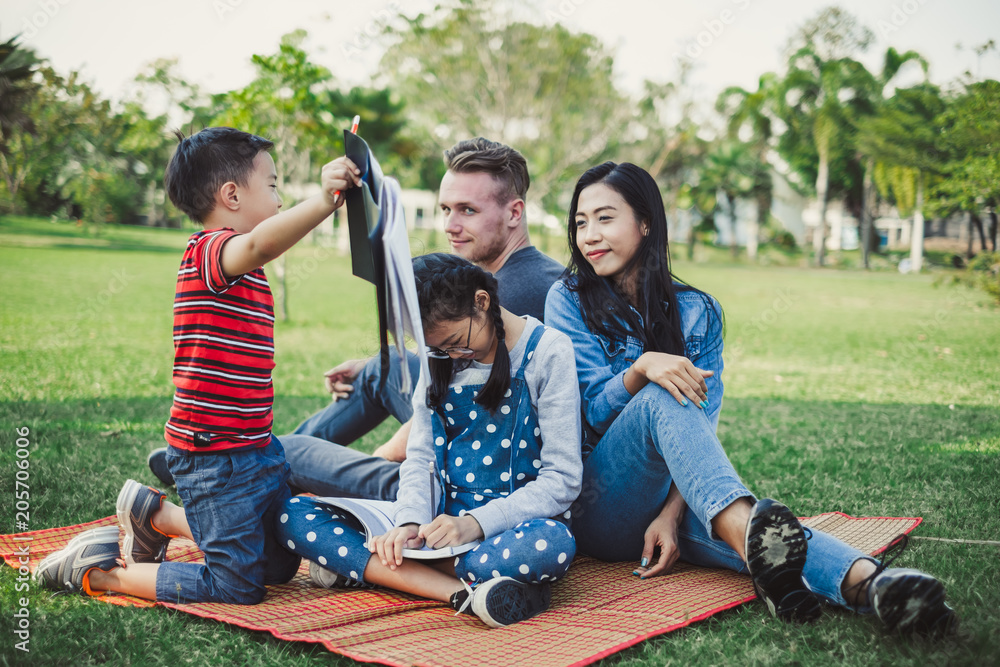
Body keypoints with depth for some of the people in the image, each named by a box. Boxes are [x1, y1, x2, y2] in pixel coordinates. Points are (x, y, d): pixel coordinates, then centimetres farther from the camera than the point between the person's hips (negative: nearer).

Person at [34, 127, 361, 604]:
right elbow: (259, 244, -42)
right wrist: (323, 201, -53)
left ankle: (154, 515, 31)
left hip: (254, 447, 10)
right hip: (215, 457, -10)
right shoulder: (209, 249, -18)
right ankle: (97, 571, 7)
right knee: (238, 587, -5)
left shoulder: (241, 270, 16)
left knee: (280, 565, 19)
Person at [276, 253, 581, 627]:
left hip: (517, 521, -4)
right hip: (443, 521, 5)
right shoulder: (439, 357, 9)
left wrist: (476, 523, -22)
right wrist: (411, 523, -14)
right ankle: (466, 593, -30)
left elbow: (562, 479, -10)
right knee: (293, 516, -14)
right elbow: (420, 456, 8)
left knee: (553, 543, -43)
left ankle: (357, 564, -27)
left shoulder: (548, 351, -6)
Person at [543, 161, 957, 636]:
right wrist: (642, 367, -28)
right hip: (596, 503, -2)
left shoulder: (695, 312, 7)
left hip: (677, 494, 2)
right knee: (661, 398, -32)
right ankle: (750, 534, -57)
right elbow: (592, 410, -6)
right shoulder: (569, 301, 1)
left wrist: (672, 513, -16)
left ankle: (866, 581, -61)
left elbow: (700, 424, 1)